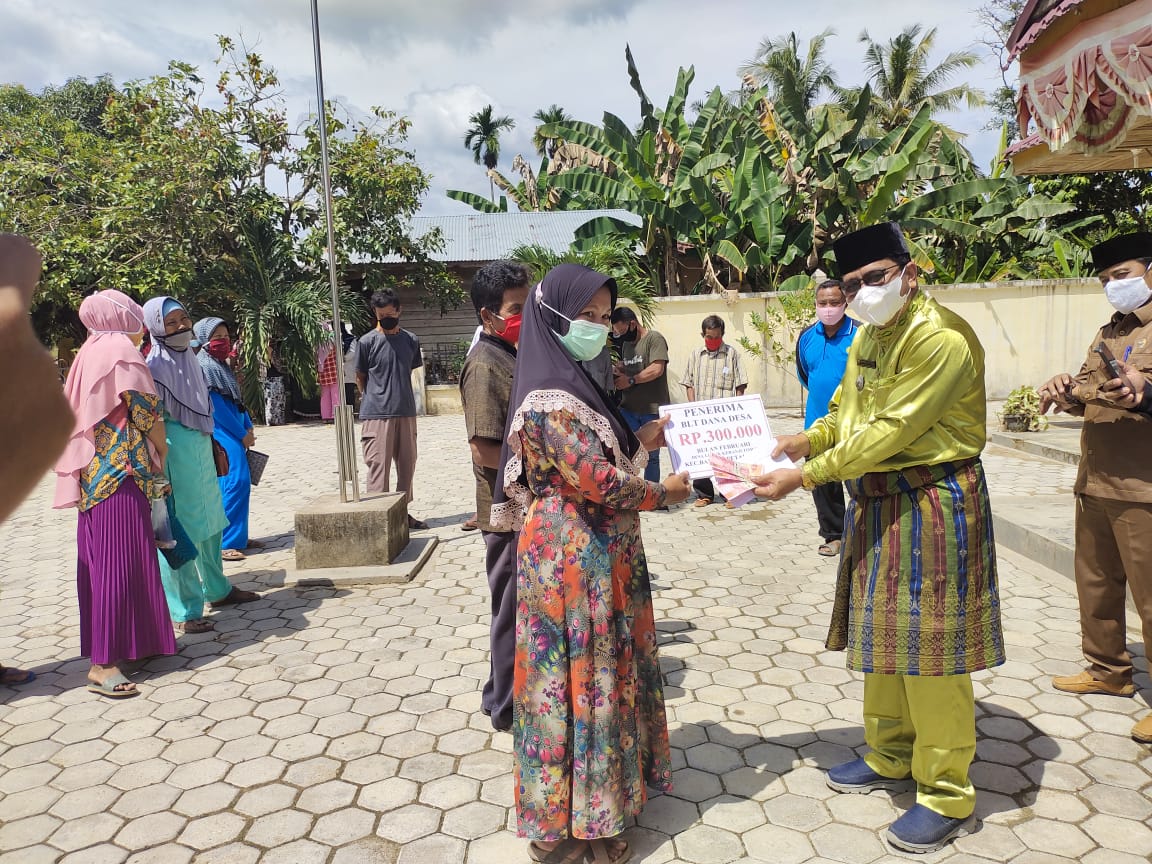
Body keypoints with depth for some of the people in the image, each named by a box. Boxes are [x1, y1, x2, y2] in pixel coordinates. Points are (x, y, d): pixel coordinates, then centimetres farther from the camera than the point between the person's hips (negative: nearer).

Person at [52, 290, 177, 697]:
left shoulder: (92, 352, 16)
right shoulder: (121, 350, -10)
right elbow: (145, 409, -12)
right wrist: (161, 450, 4)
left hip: (94, 471, 10)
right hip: (120, 470, -10)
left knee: (105, 557, 13)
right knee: (119, 559, -9)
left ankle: (132, 641, 24)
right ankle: (103, 663, -8)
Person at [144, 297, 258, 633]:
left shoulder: (189, 357, 11)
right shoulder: (156, 365, -13)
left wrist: (214, 446, 20)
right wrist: (160, 465, -19)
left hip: (201, 448, 9)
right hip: (176, 452, -9)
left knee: (210, 521, 19)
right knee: (181, 530, -4)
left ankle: (217, 590, 35)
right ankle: (184, 612, 5)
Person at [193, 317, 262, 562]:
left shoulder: (223, 365, 17)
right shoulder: (203, 367, -10)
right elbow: (215, 406, -15)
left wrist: (249, 428, 5)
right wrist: (242, 434, -12)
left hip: (236, 433, 9)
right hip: (223, 434, -9)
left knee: (240, 484, 11)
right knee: (236, 482, -14)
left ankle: (238, 536, 19)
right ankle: (224, 543, -10)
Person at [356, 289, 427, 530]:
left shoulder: (411, 340, 7)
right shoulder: (367, 342, -4)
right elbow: (360, 378, 6)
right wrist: (375, 401, 9)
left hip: (406, 412, 4)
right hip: (377, 414, -4)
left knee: (407, 464, 11)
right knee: (379, 465, -4)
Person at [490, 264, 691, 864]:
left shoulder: (570, 384, 10)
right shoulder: (549, 397, -21)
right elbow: (599, 481, -23)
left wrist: (640, 442, 9)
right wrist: (662, 493, -10)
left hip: (599, 556, 10)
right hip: (574, 559, -10)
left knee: (602, 672, 19)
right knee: (581, 677, 3)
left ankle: (597, 800, 38)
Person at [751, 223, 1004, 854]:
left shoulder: (941, 338, -19)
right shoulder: (867, 334, 10)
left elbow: (888, 431, -24)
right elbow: (847, 411, 17)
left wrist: (802, 477, -24)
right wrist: (805, 441, -3)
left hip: (933, 504, -9)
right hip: (877, 502, 9)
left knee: (929, 648, -1)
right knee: (882, 636, 18)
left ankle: (947, 796, 16)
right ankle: (890, 758, 36)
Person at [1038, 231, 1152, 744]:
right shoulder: (1109, 334, 19)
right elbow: (1087, 388, 20)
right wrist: (1067, 392, -2)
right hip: (1095, 483, 8)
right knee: (1095, 582, 17)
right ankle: (1107, 669, 31)